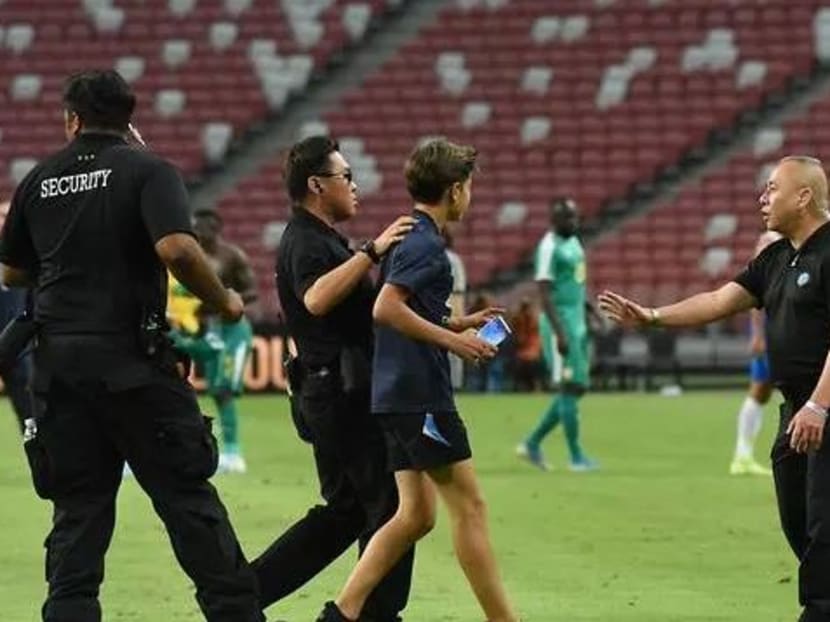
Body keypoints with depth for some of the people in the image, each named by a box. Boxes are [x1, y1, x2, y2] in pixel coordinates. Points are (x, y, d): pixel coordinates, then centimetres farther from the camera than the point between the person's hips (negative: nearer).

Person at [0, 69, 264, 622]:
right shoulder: (147, 171, -3)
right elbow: (176, 247, -20)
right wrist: (223, 300, -6)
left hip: (58, 360, 4)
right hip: (132, 359, -4)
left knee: (77, 508, 8)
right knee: (186, 495, 1)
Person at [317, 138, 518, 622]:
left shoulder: (409, 237, 17)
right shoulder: (426, 243, -13)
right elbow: (387, 309, -24)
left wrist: (461, 323, 19)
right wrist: (454, 340, -19)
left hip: (399, 395, 10)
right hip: (421, 395, -10)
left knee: (416, 514, 10)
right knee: (469, 505, -5)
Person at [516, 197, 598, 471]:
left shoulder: (573, 242, 15)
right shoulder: (550, 248, -14)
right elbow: (544, 292, -19)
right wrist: (560, 333, -23)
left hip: (577, 323, 9)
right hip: (560, 324, -9)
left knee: (578, 388, 10)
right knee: (570, 388, -6)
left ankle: (532, 444, 17)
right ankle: (576, 457, 0)